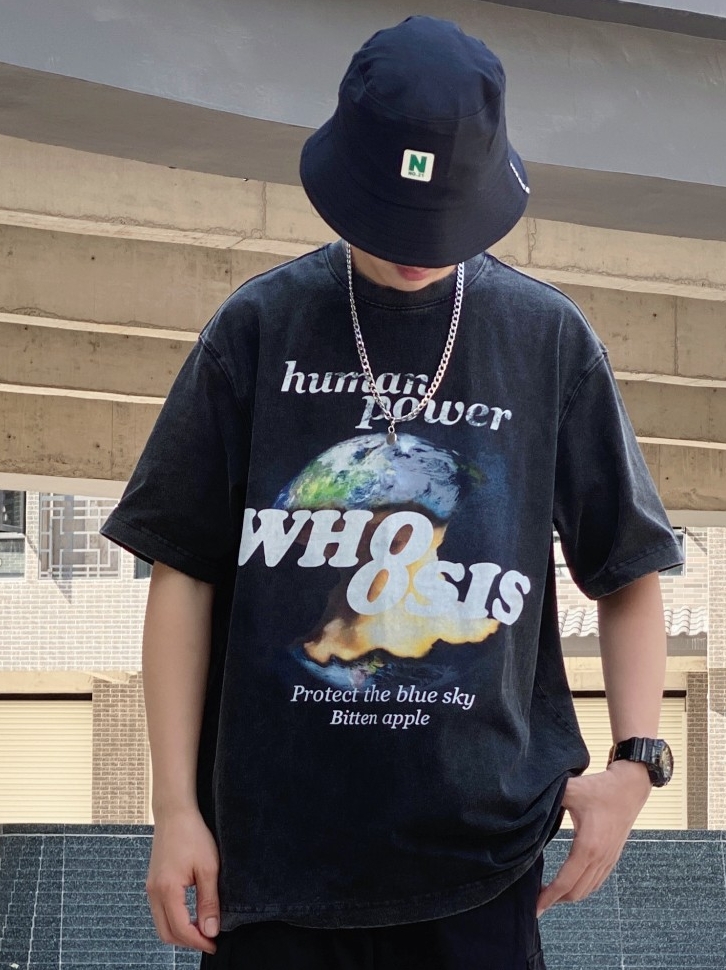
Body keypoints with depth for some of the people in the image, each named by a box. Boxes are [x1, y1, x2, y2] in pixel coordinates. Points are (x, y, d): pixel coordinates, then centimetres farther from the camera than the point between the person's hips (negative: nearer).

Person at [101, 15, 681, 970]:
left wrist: (637, 757, -4)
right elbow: (185, 569, 3)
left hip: (475, 849, 0)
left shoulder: (550, 340, 3)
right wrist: (176, 805, -1)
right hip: (272, 842, 0)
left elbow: (628, 567, 9)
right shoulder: (261, 327, 2)